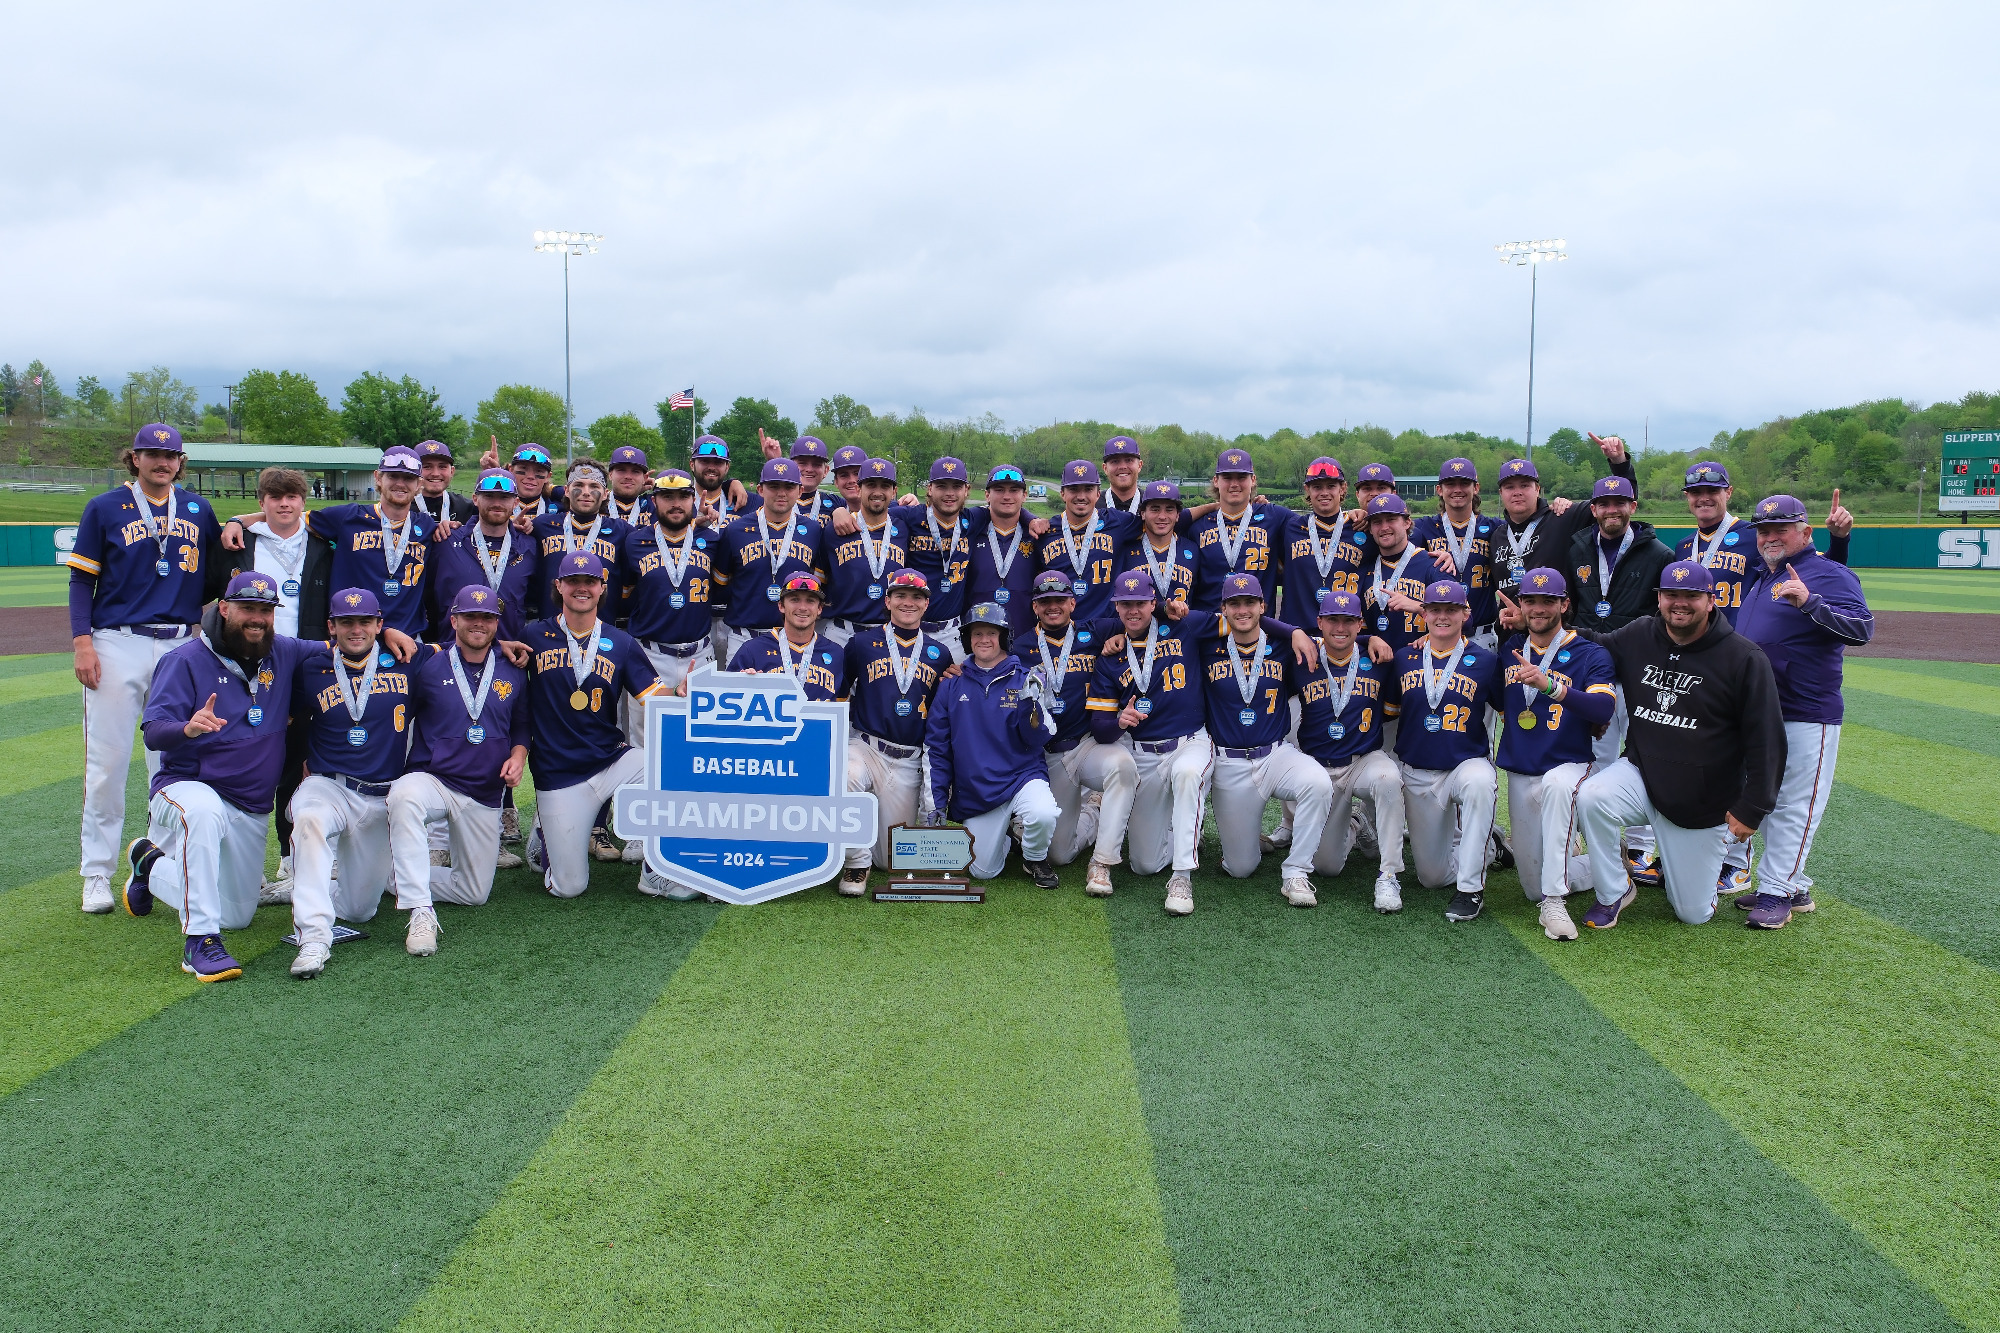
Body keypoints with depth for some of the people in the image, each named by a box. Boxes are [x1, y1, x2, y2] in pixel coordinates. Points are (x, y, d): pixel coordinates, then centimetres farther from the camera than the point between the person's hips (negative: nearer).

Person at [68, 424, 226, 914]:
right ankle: (97, 874, 7)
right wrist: (81, 642, -8)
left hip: (180, 647, 3)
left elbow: (216, 569, 19)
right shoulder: (104, 508, 3)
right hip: (117, 645, -2)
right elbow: (82, 579, 2)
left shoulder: (198, 510, 11)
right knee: (107, 762, -2)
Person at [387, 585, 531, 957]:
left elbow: (521, 725, 17)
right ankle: (421, 912, -38)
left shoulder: (513, 674, 8)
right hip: (431, 779, -3)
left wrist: (518, 756, 0)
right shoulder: (427, 667, -1)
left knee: (475, 893, 5)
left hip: (485, 795, 4)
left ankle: (401, 879, 31)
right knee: (404, 798, -42)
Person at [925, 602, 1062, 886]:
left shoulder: (1024, 680, -1)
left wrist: (1030, 706, -25)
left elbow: (1037, 741, -6)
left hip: (1022, 776, -2)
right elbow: (937, 747, 6)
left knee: (1043, 814, -34)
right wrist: (938, 804, 3)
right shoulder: (953, 686, 3)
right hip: (972, 794, 2)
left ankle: (1034, 859, 1)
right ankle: (1003, 836, 35)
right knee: (981, 871, 0)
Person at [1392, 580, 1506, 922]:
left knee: (1480, 784, -42)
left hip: (1468, 762, -3)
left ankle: (1471, 888, -28)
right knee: (1431, 877, 6)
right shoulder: (1404, 659, 3)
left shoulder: (1485, 660, -5)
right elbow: (1390, 712, 14)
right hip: (1417, 774, 3)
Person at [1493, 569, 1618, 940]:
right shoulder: (1508, 650, 8)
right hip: (1519, 774, 4)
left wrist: (1549, 685, -36)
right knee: (1534, 887, 6)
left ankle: (1554, 902, -34)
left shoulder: (1590, 655, -4)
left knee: (1558, 786, -43)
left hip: (1568, 765, -4)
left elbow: (1604, 708, -21)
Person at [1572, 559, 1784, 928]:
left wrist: (1752, 808, -13)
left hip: (1703, 802, -2)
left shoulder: (1744, 658, -12)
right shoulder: (1637, 636, -1)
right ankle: (1613, 893, -8)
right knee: (1590, 797, -32)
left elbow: (1766, 740, -10)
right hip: (1641, 773, 2)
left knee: (1694, 914, 3)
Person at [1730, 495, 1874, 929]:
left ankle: (1777, 892, 0)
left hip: (1806, 716, -9)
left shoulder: (1829, 575, -8)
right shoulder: (1761, 580, 16)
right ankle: (1794, 888, 24)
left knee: (1795, 805, -4)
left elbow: (1862, 628, -24)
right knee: (1768, 803, 14)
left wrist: (1810, 603, -34)